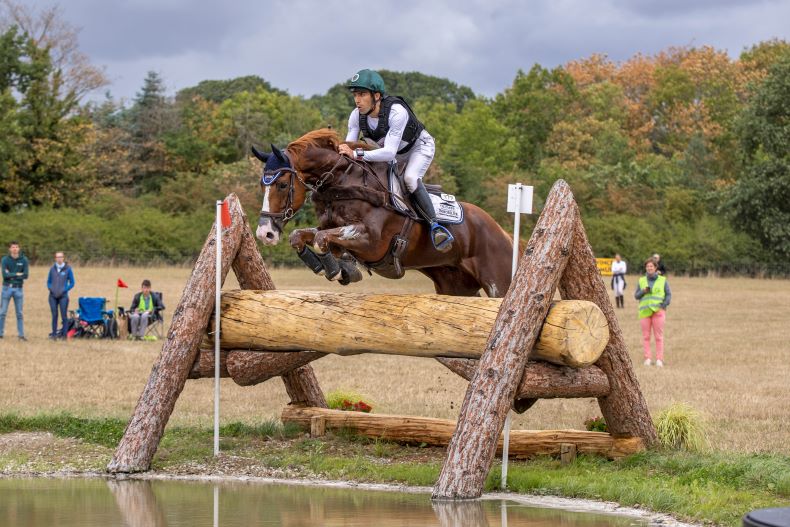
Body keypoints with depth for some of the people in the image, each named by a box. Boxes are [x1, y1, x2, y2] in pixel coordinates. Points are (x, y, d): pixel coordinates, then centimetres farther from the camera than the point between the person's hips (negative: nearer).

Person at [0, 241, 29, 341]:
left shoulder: (23, 260, 1)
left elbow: (25, 275, -8)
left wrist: (11, 275, -11)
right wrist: (17, 274, -10)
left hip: (18, 288, 1)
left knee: (19, 313, 4)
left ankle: (21, 334, 7)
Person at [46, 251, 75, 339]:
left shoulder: (68, 269, 2)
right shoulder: (52, 269, 10)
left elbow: (72, 283, 4)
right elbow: (48, 281, 17)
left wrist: (63, 290, -7)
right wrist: (51, 289, -2)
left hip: (63, 296, -2)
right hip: (53, 295, 3)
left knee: (63, 315, -5)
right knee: (54, 315, 3)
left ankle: (63, 334, -1)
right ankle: (54, 333, 8)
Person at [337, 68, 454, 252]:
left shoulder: (397, 112, -40)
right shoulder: (357, 115, -21)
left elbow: (389, 152, -47)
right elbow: (348, 148, -16)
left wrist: (357, 154, -56)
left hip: (419, 146, -8)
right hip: (390, 150, 8)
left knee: (410, 178, -32)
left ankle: (435, 225, -30)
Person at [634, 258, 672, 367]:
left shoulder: (662, 280, 7)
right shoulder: (642, 281, 13)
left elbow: (668, 294, 7)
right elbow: (636, 295, 12)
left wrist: (664, 304, -9)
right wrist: (643, 292, -8)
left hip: (658, 311, -2)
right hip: (645, 311, 2)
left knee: (659, 336, -4)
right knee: (646, 336, -1)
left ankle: (659, 359, -3)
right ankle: (647, 359, 2)